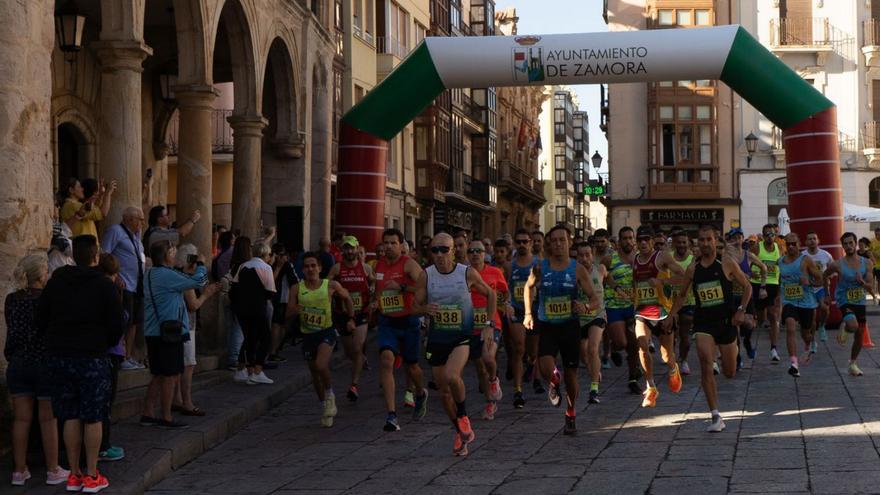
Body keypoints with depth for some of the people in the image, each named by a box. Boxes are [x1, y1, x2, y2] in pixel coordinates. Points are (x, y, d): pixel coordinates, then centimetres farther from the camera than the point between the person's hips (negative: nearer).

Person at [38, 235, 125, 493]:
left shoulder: (55, 282, 5)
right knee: (93, 418, 2)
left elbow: (41, 319, 6)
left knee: (70, 417, 9)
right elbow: (117, 324, -9)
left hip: (59, 356, 4)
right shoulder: (104, 285, -6)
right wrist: (106, 344, 9)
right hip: (92, 358, -4)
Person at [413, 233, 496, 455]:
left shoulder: (468, 273, -8)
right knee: (444, 391, 8)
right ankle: (461, 432, 30)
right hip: (437, 339, 3)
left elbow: (490, 294, 7)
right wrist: (425, 309, -23)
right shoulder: (426, 276, -5)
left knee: (451, 376, -29)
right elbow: (415, 306, 0)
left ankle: (463, 416, -2)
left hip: (462, 337, -3)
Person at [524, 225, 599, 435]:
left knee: (571, 372, 7)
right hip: (546, 326, 0)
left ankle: (571, 415, 29)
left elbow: (595, 299, -5)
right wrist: (528, 313, 13)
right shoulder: (540, 268, -3)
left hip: (570, 325, 0)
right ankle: (554, 382, 15)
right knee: (546, 367, -23)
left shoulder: (577, 269, -5)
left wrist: (586, 306, -27)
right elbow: (529, 287, 18)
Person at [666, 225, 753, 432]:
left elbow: (747, 286, 4)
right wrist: (671, 315, 4)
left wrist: (741, 310, -9)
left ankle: (733, 350, 50)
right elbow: (682, 295, 15)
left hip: (726, 320, -1)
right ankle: (716, 416, -16)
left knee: (730, 372, 10)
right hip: (703, 323, 1)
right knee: (706, 367, -18)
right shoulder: (693, 268, 3)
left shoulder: (727, 263, -4)